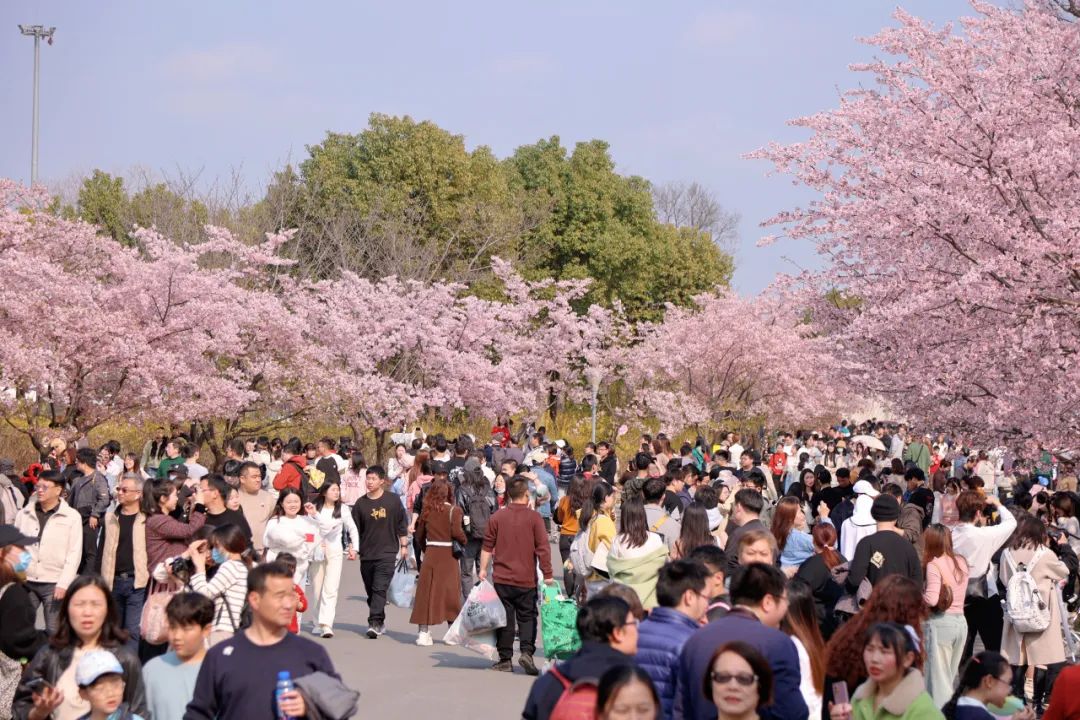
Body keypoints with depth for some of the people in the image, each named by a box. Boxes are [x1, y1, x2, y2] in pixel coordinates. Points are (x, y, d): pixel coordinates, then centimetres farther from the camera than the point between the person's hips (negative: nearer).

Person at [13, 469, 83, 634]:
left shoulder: (72, 517, -2)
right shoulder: (24, 513, 7)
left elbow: (74, 554, -6)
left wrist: (64, 583, -13)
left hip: (54, 584, -3)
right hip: (25, 582, 3)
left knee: (54, 631, 2)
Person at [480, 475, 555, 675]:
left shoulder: (497, 517, 1)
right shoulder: (534, 518, -6)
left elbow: (487, 546, 3)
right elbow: (543, 548, -7)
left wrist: (483, 569, 11)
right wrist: (547, 574, -2)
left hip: (502, 578, 2)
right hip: (526, 579, -2)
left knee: (505, 619, 7)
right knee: (527, 617, 7)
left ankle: (505, 659, 9)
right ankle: (527, 651, -11)